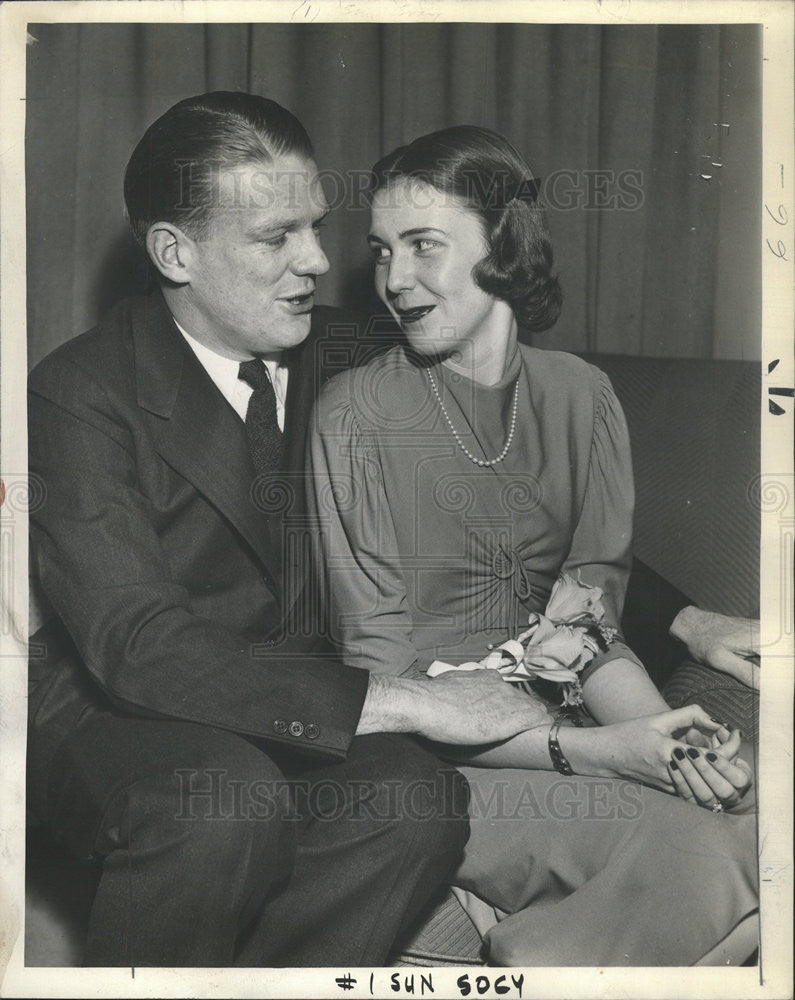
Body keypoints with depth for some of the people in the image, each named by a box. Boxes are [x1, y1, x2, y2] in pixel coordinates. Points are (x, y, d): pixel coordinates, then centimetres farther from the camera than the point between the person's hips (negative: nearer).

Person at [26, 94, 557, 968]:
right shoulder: (77, 397, -16)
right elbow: (135, 643, -27)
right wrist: (407, 704, -30)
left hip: (293, 710, 4)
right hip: (105, 710, -4)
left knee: (418, 799, -25)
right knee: (229, 800, -35)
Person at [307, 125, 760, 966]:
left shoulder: (579, 397, 5)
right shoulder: (355, 414, -9)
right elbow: (383, 681, -11)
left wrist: (665, 733, -17)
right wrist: (584, 751, -20)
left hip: (549, 730, 5)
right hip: (423, 762, -5)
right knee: (709, 855, -25)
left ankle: (528, 945, -4)